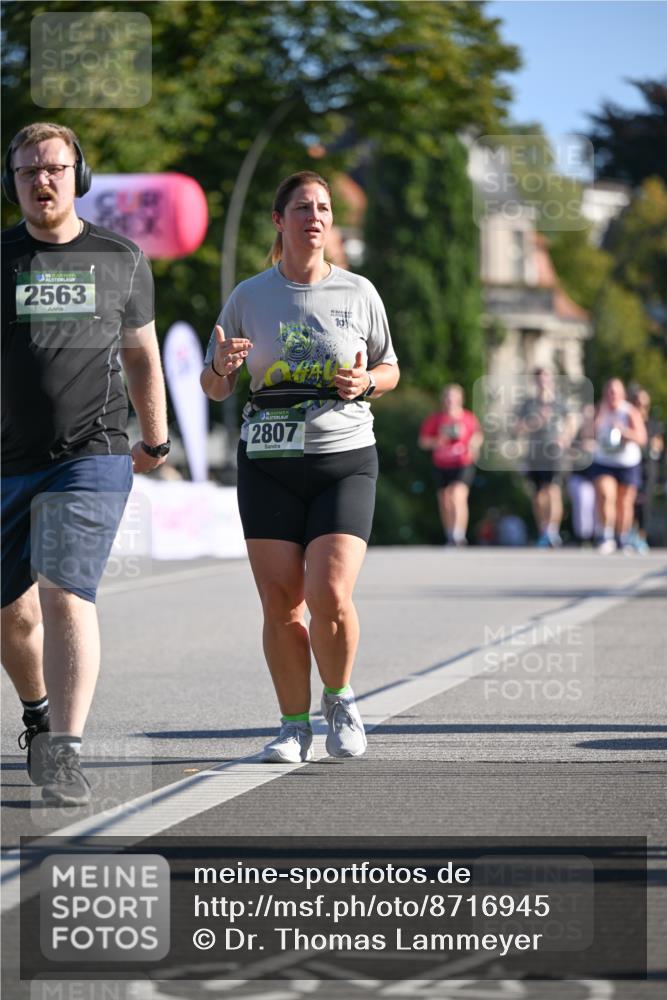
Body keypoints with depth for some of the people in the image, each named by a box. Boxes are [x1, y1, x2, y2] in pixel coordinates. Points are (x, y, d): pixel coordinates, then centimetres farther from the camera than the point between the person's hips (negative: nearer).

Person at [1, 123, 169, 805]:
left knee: (65, 595, -19)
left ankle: (63, 754, -22)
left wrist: (155, 442, 27)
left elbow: (142, 356, 20)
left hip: (90, 460, -2)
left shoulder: (121, 261, 7)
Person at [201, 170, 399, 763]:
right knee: (280, 605, -3)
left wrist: (367, 382, -6)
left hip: (345, 459, -1)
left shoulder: (358, 293, 5)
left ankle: (340, 700, 11)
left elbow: (390, 369, 16)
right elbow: (214, 389, 9)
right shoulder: (248, 297, 4)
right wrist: (223, 364, -14)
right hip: (268, 463, 1)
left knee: (330, 596, -15)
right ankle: (295, 726, 12)